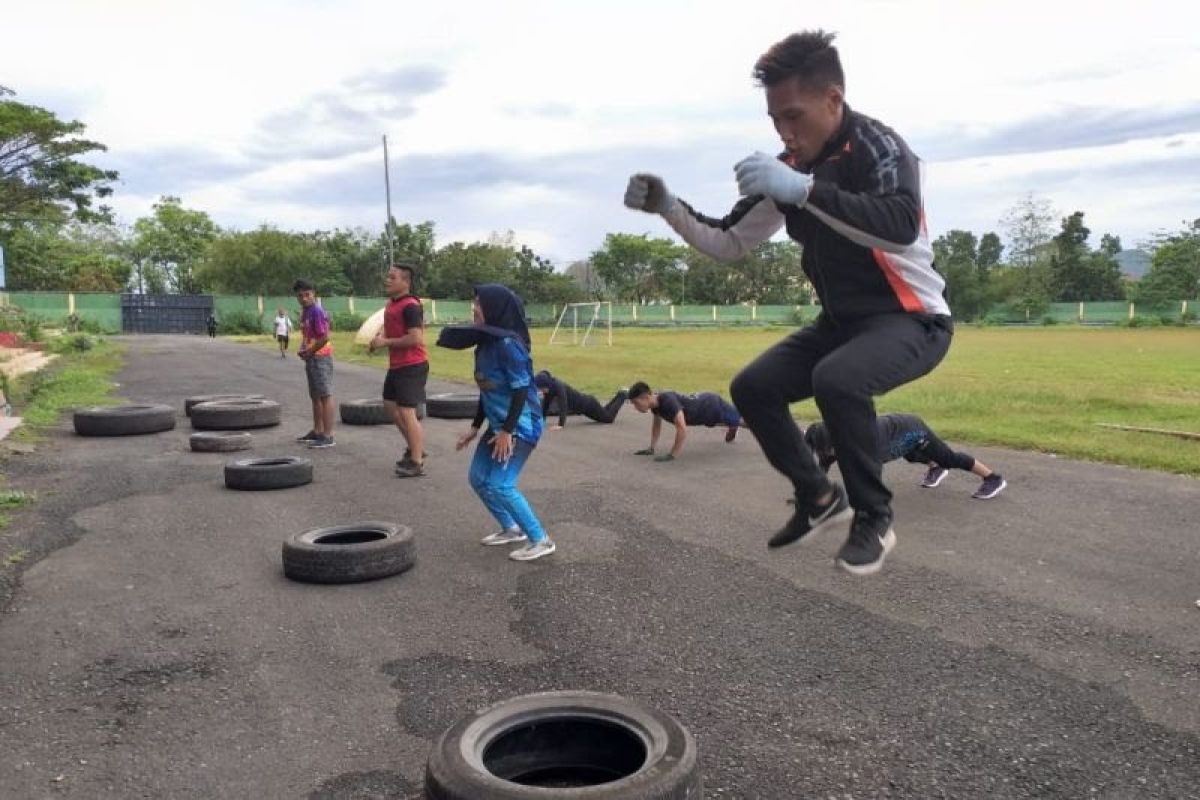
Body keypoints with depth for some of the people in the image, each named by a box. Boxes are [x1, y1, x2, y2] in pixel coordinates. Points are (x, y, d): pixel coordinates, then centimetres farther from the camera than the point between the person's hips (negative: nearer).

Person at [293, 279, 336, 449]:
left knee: (325, 395, -9)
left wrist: (309, 352, -12)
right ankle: (317, 431, 29)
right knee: (315, 396, 18)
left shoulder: (317, 312, -17)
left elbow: (324, 338, -22)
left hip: (321, 357, -10)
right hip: (311, 358, 10)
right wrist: (303, 350, 7)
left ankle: (328, 436, -8)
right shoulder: (304, 311, 13)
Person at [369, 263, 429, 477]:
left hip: (412, 366, -11)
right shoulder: (391, 303, 11)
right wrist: (379, 337, 6)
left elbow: (415, 338, -28)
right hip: (396, 365, 11)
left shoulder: (410, 306, -19)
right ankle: (414, 447, 34)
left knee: (406, 412, -9)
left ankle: (417, 463, 0)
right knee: (390, 405, 20)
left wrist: (386, 342, -20)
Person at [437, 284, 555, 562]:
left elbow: (521, 389, -23)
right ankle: (511, 528, 29)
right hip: (498, 424, 10)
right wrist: (475, 427, 17)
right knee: (478, 478, 14)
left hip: (520, 426, -10)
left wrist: (507, 431, -22)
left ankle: (540, 540, -1)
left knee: (500, 485, -13)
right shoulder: (485, 343, 7)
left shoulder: (508, 343, -21)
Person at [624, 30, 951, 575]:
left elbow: (902, 227, -40)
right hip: (842, 320, 7)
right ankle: (819, 498, 15)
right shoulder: (790, 167, 1)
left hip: (911, 319, -7)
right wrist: (667, 207, -8)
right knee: (752, 388, -3)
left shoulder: (877, 146, -20)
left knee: (836, 378, -35)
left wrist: (805, 190, -46)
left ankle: (874, 518, -12)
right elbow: (730, 244, 7)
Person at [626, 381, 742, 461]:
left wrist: (672, 455, -42)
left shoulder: (668, 401, -42)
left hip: (712, 406, -8)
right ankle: (733, 428, 71)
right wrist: (651, 448, 1)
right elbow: (657, 424, 4)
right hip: (702, 403, 8)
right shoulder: (654, 401, -15)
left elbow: (682, 429, -46)